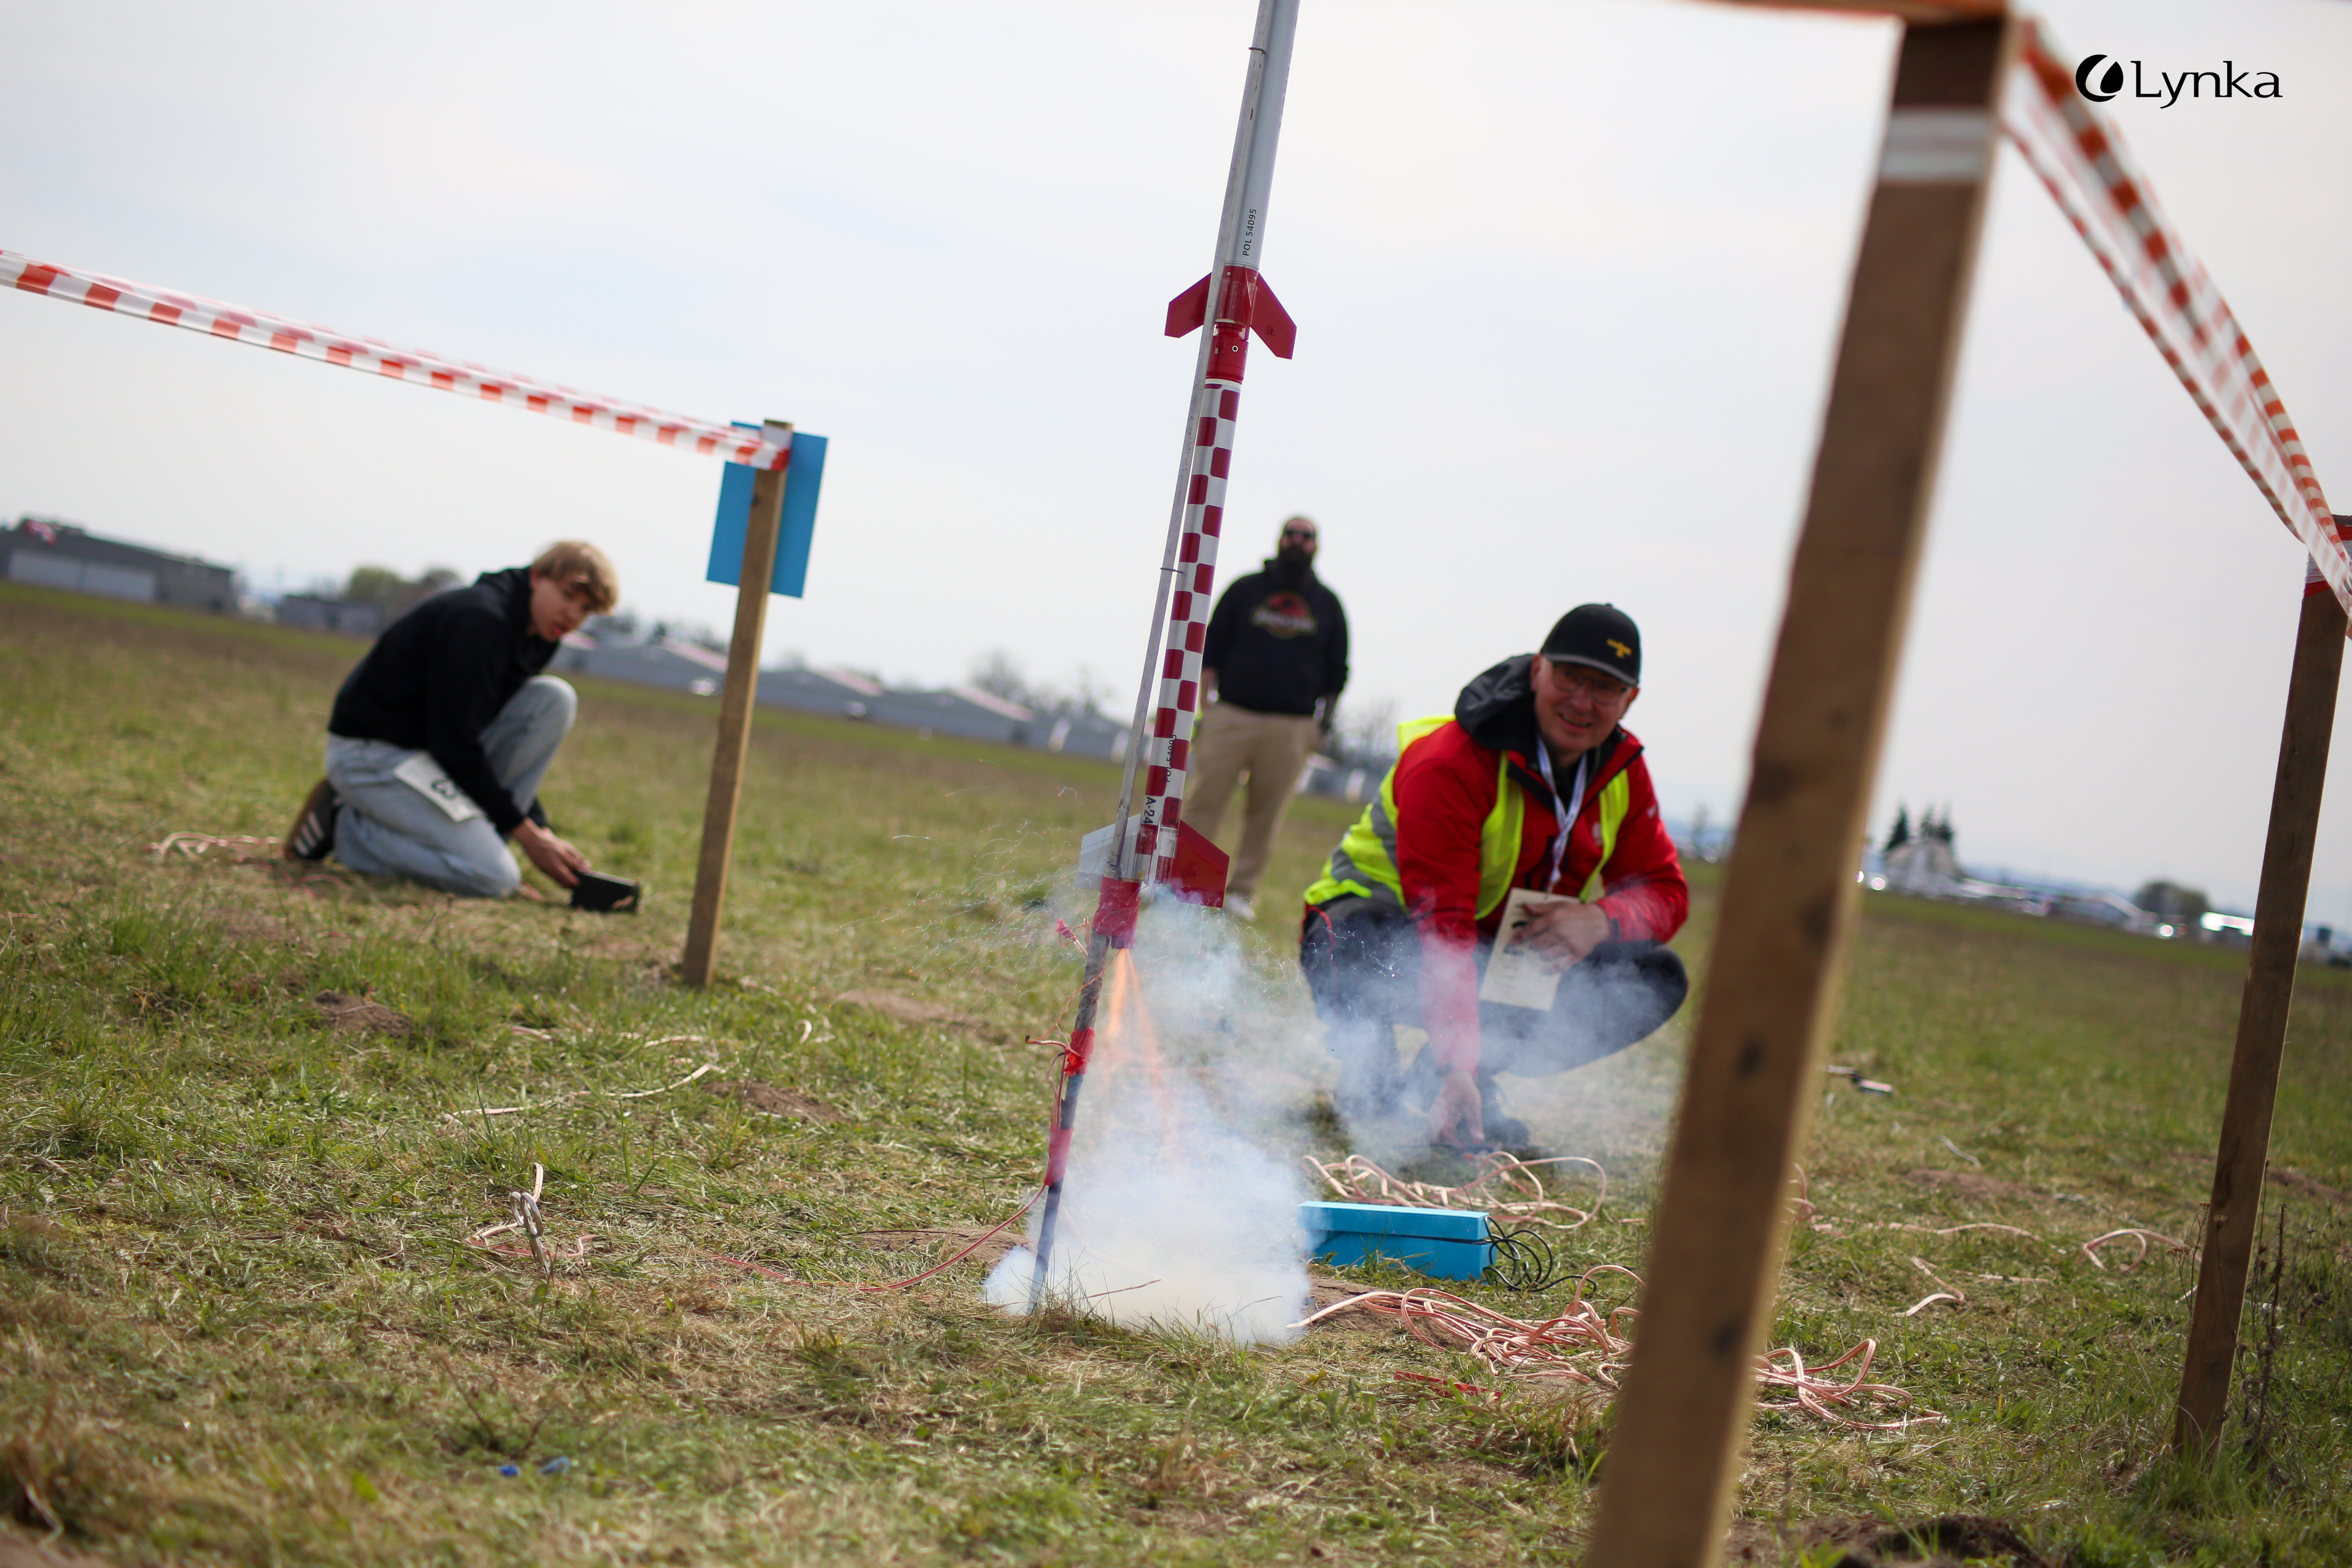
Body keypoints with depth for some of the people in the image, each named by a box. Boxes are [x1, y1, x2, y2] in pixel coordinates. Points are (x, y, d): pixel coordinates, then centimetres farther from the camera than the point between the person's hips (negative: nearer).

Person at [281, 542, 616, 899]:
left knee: (556, 698, -5)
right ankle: (343, 826, -6)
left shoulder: (533, 636, 8)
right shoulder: (480, 619, -22)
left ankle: (479, 836, -3)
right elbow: (453, 744, -23)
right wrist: (527, 834, -19)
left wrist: (540, 830, 2)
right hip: (372, 757, -9)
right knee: (496, 879, -20)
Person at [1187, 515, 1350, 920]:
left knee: (1267, 813, 0)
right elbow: (1210, 650, 9)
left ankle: (1242, 892, 7)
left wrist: (1325, 722, 8)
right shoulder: (1244, 590, 10)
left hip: (1292, 728, 1)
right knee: (1205, 800, -6)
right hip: (1232, 715, -1)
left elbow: (1336, 671, 15)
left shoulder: (1328, 604, 12)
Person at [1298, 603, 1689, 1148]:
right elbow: (1443, 925, -37)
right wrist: (1458, 1067, -46)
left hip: (1500, 961, 7)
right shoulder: (1450, 764, -28)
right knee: (1365, 948, -42)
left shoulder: (1622, 770, -5)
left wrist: (1601, 919, -27)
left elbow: (1665, 890, -2)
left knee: (1657, 977, -12)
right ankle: (1368, 1073, -7)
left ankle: (1429, 1079, -10)